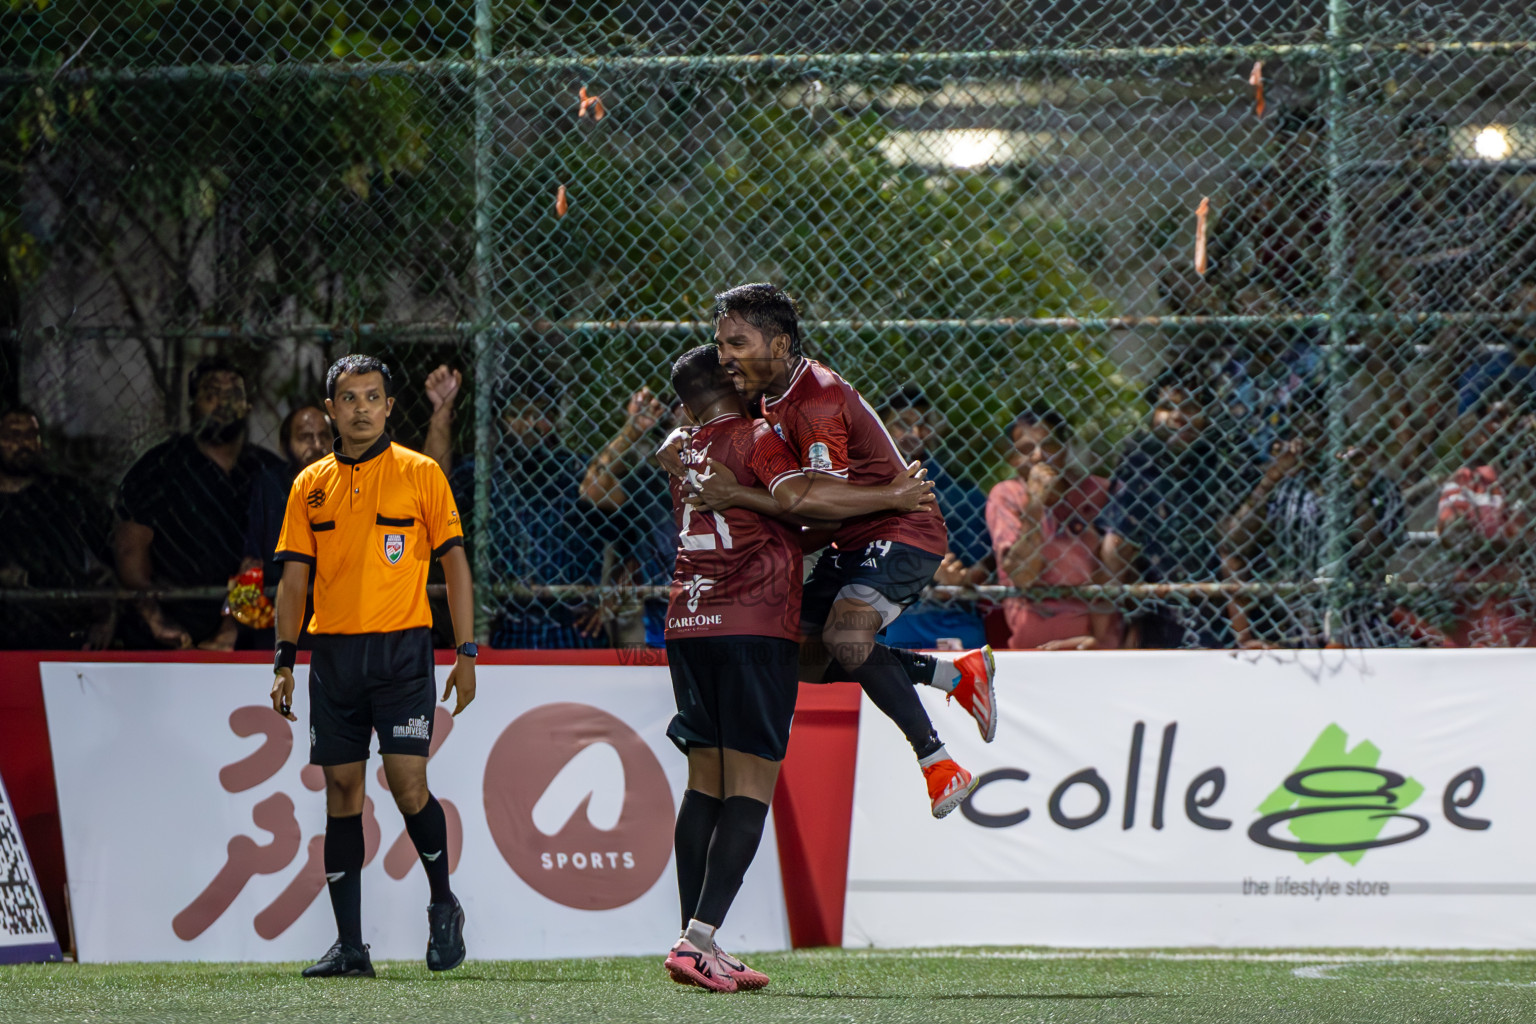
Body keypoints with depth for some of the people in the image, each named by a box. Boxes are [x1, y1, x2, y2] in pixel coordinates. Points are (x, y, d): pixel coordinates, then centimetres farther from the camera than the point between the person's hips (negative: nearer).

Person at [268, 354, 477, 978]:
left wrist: (466, 653, -4)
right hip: (333, 649, 3)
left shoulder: (421, 475, 1)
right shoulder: (310, 485, 10)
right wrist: (283, 663, 5)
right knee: (342, 792, 2)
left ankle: (444, 904, 11)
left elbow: (454, 563, 2)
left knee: (406, 781, -13)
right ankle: (349, 945, 4)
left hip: (401, 646, -3)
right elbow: (294, 578, 12)